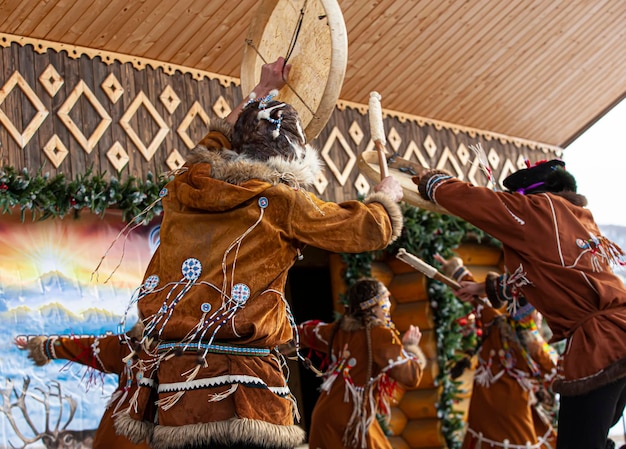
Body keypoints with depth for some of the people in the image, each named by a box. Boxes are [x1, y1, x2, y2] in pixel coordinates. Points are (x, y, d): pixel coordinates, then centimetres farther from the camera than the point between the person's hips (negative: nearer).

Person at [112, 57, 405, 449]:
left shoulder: (187, 183, 10)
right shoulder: (280, 202, -4)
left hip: (170, 376, 6)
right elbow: (370, 228, 5)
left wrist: (263, 91, 49)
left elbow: (222, 136, 34)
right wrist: (386, 197, 27)